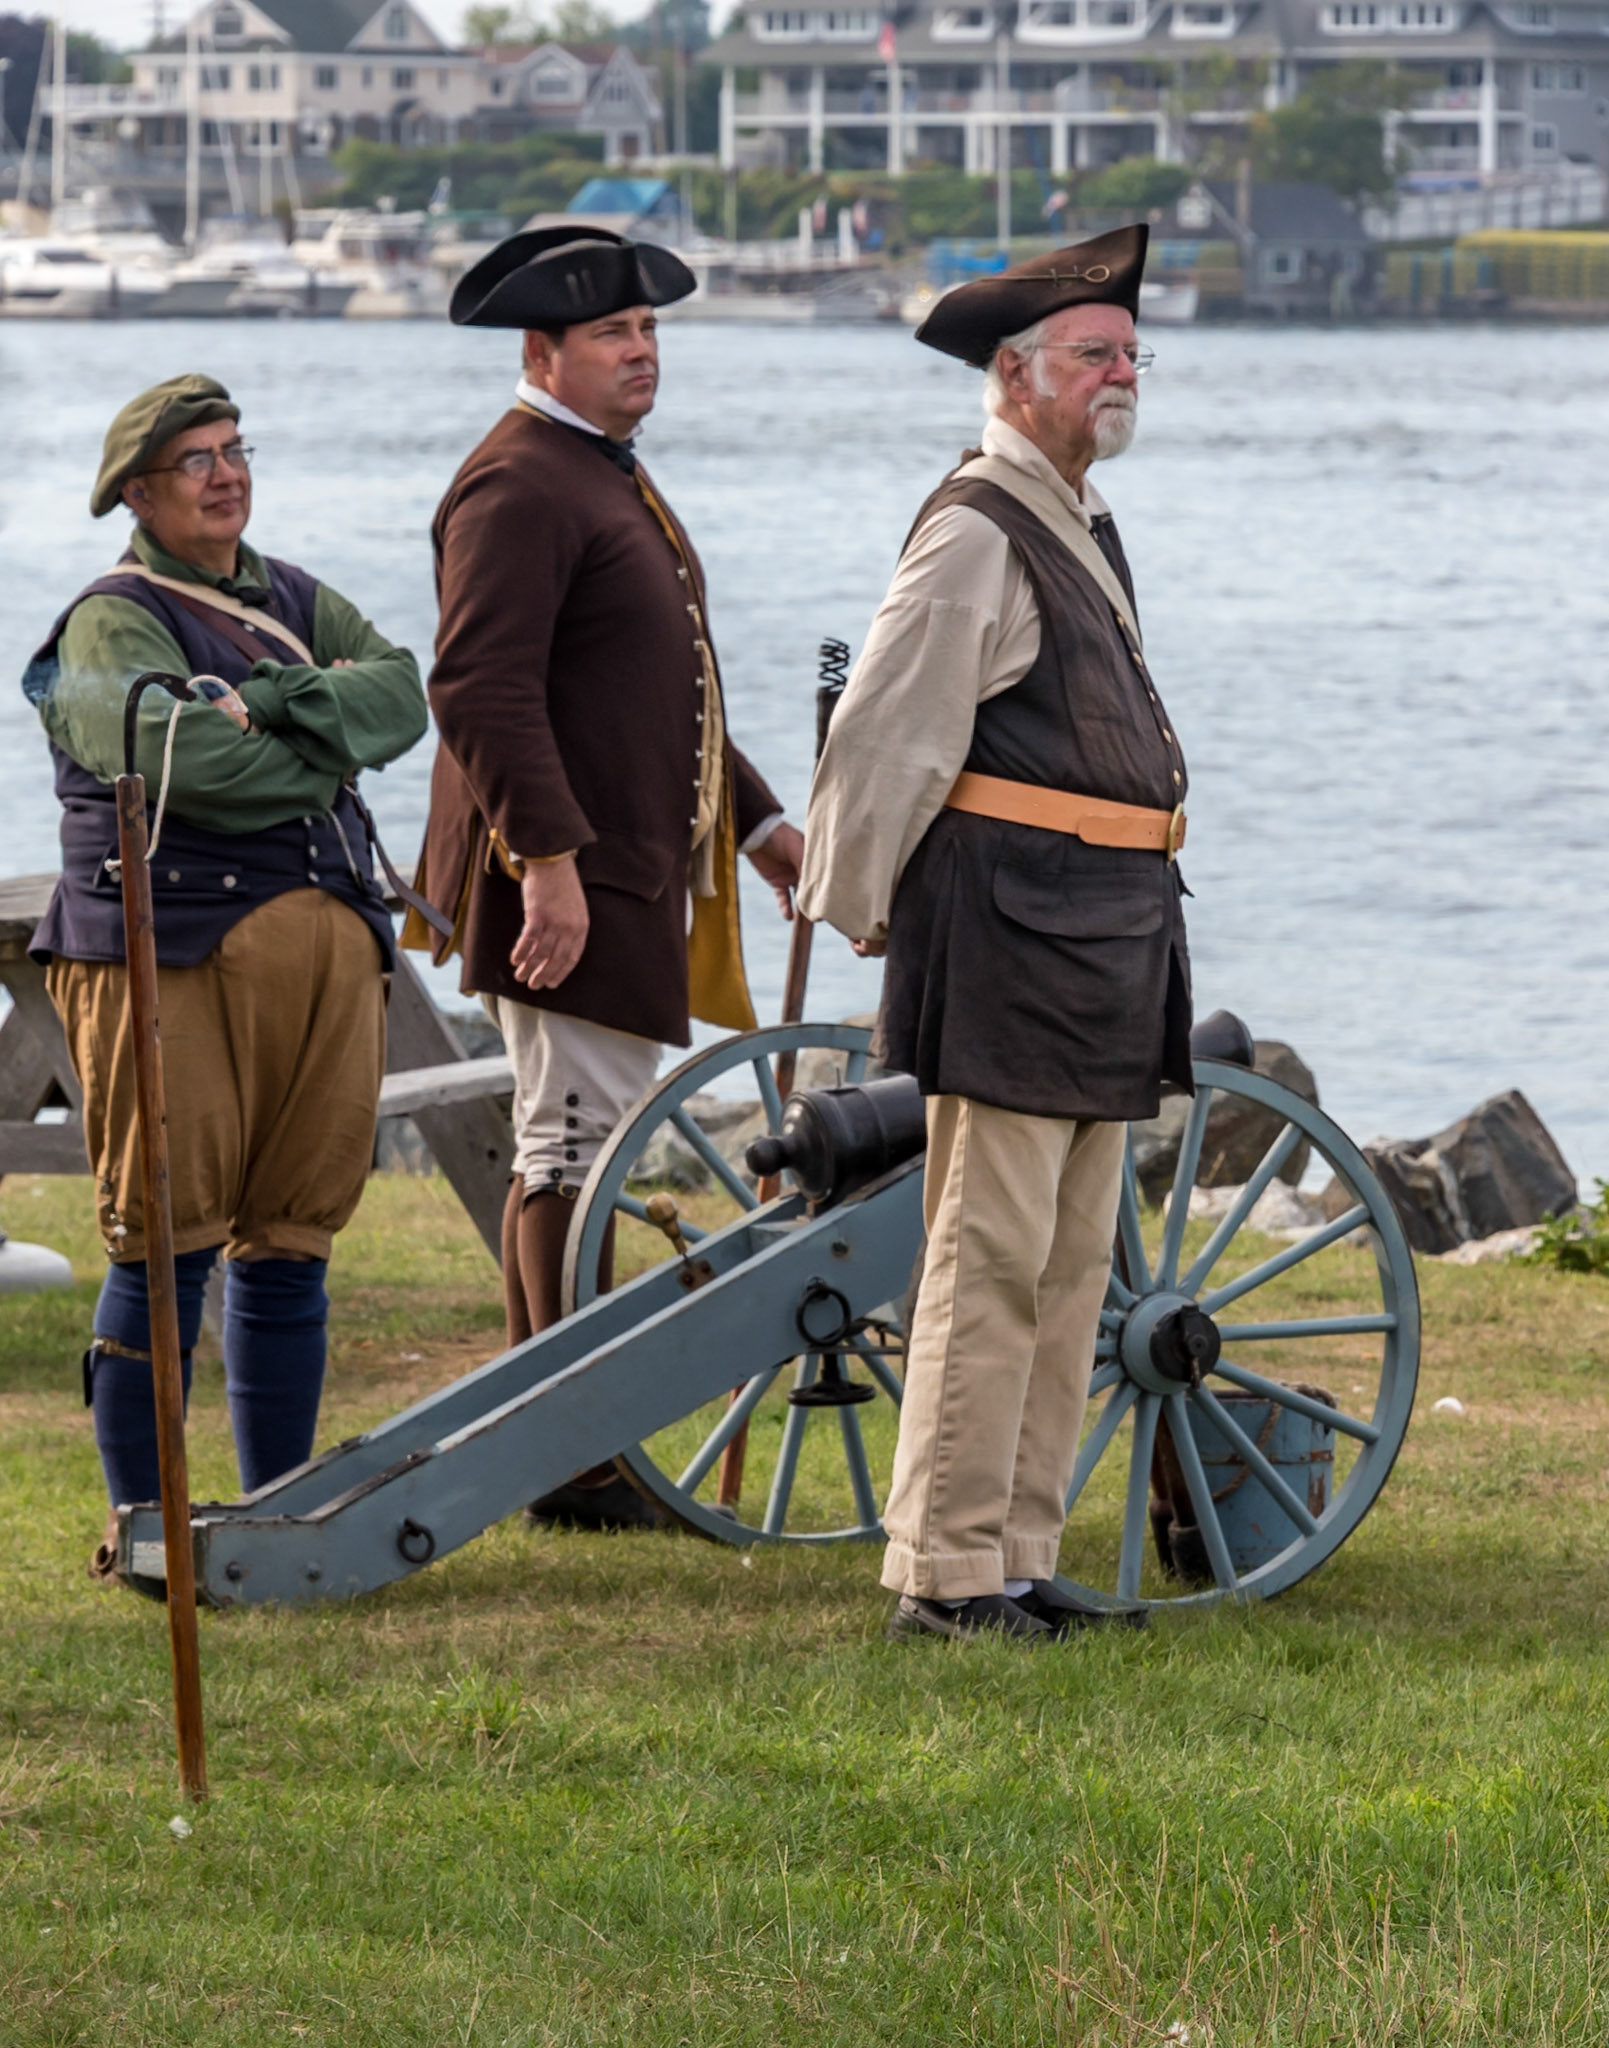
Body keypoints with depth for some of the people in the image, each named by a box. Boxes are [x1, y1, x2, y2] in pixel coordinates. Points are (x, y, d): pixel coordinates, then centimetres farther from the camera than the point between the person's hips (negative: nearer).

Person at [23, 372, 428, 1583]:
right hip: (176, 959, -6)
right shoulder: (113, 622, -2)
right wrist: (322, 758, -5)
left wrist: (284, 704, -15)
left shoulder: (296, 604, 19)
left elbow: (401, 695, 1)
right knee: (168, 1244, -5)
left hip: (324, 958, 6)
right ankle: (141, 1523, 2)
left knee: (290, 1243, 9)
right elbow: (179, 757, -20)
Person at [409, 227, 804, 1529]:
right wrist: (548, 858, -27)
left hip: (632, 872, 11)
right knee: (578, 1147, -9)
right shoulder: (518, 488, -14)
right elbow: (481, 686, -23)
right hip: (565, 882, -11)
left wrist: (757, 820, 22)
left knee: (569, 1148, 13)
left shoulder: (608, 480, 20)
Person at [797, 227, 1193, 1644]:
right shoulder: (975, 534, -11)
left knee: (1070, 1267, 11)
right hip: (1011, 936, -10)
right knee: (993, 1260, -9)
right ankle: (947, 1570, -6)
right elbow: (883, 734, -12)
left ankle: (1022, 1554, 16)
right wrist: (858, 904, -5)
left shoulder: (1082, 527, 20)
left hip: (1106, 935, 10)